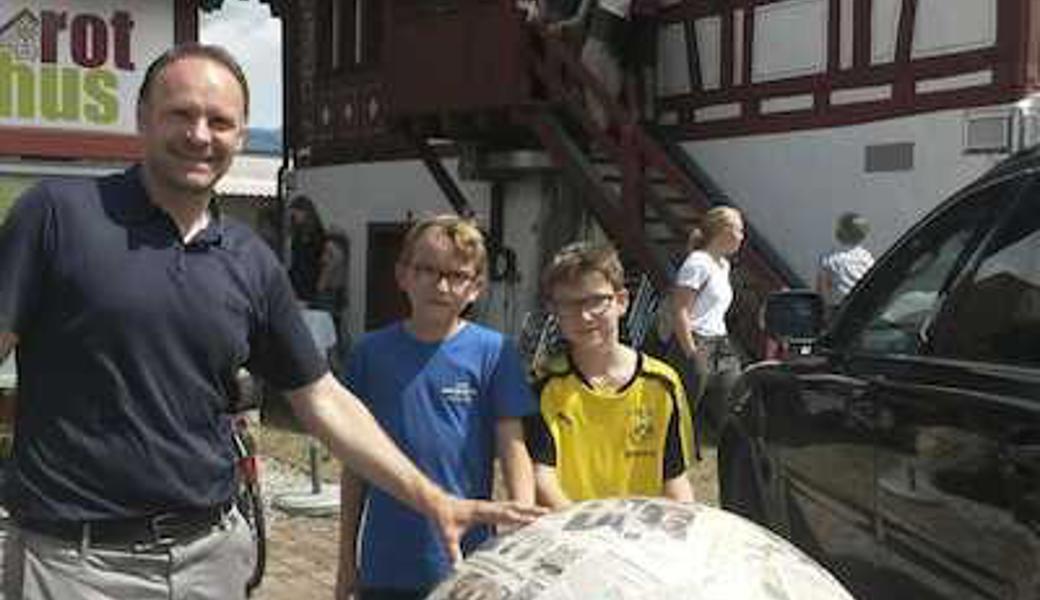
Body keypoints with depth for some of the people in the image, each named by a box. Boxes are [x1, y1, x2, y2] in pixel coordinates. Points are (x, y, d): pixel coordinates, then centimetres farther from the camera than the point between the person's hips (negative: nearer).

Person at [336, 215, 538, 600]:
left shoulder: (492, 352, -4)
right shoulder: (371, 352, 2)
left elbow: (514, 449, -6)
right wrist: (347, 558, 10)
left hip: (465, 565, -2)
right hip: (383, 567, 2)